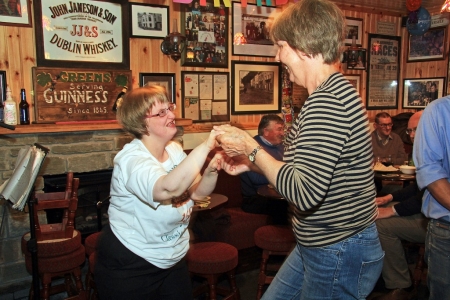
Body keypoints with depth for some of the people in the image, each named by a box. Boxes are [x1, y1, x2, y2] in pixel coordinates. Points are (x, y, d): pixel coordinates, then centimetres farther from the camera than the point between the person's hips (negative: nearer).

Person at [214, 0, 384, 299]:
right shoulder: (333, 93, 9)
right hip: (319, 246, 9)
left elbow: (305, 193, -29)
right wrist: (252, 161, 5)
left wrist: (251, 147, -18)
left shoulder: (328, 101, -25)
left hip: (339, 255, -9)